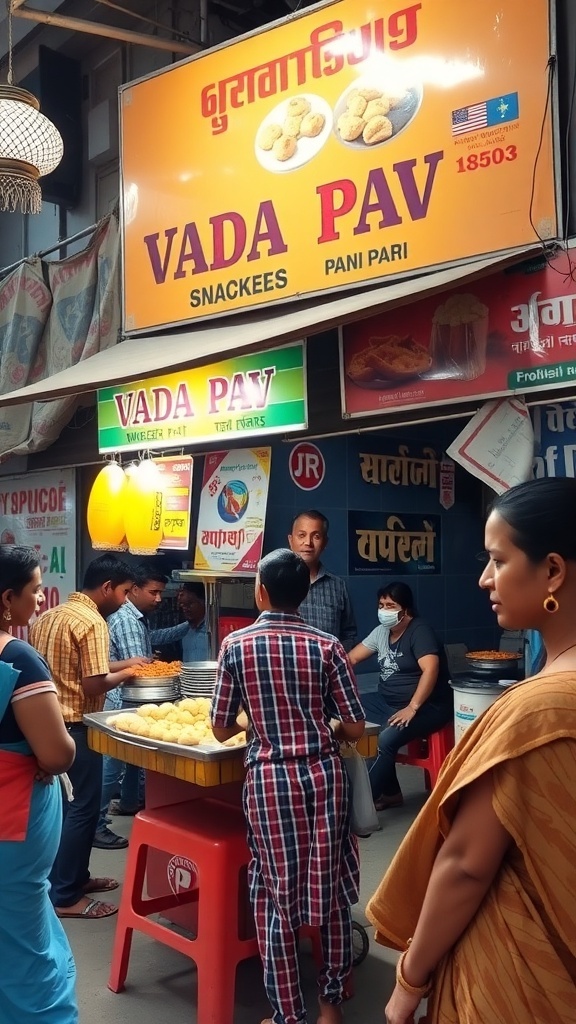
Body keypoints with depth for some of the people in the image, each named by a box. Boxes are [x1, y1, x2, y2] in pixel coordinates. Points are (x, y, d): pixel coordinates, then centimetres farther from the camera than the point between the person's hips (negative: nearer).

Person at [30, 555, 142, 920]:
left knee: (67, 804, 20)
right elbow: (93, 685, -23)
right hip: (75, 727, -9)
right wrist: (125, 673, -5)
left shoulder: (50, 616, 10)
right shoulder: (93, 623, -18)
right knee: (82, 808, 2)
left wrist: (121, 663, 15)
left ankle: (73, 876, 31)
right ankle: (65, 896, 9)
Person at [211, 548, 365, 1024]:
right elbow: (355, 729, -5)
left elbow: (221, 729, -2)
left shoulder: (236, 644, -6)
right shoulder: (326, 646, -6)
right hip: (325, 774, 1)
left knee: (277, 894, 11)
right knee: (330, 886, 16)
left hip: (270, 778, -1)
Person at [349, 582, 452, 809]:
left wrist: (411, 708, -31)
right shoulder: (382, 631, 10)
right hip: (387, 701, 9)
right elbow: (352, 657, 11)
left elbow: (430, 670, -26)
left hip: (427, 706, -8)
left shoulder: (419, 631, -14)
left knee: (387, 738, -33)